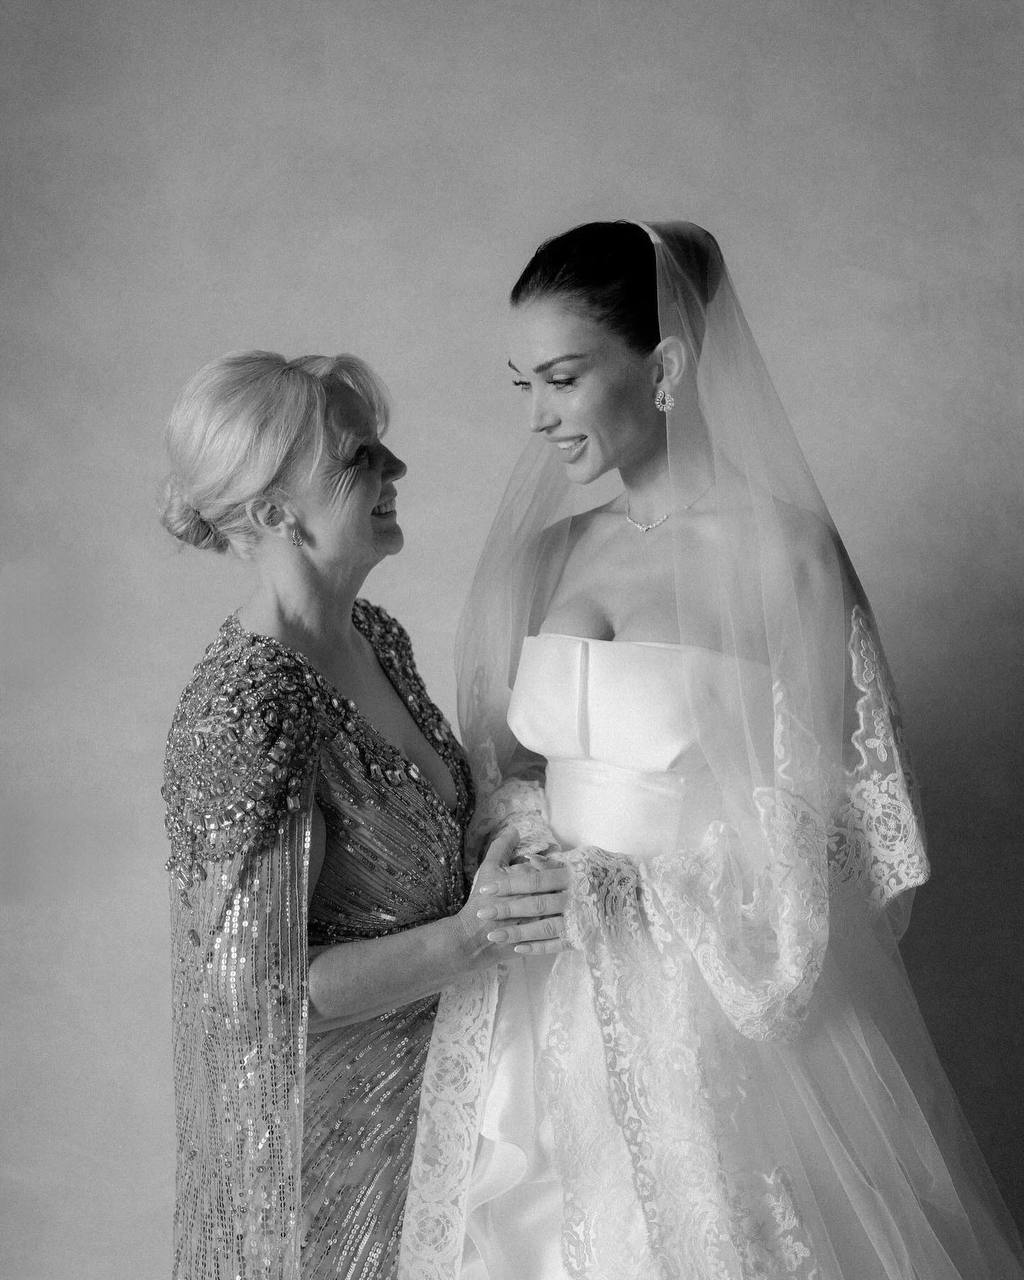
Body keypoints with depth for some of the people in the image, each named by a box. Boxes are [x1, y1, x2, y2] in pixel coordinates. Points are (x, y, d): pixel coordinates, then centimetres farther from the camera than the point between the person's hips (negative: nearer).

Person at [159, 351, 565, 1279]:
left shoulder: (375, 638, -3)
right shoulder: (243, 717, -29)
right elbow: (263, 986, -25)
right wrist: (471, 937, -32)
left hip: (426, 1061, 8)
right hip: (326, 1117, -8)